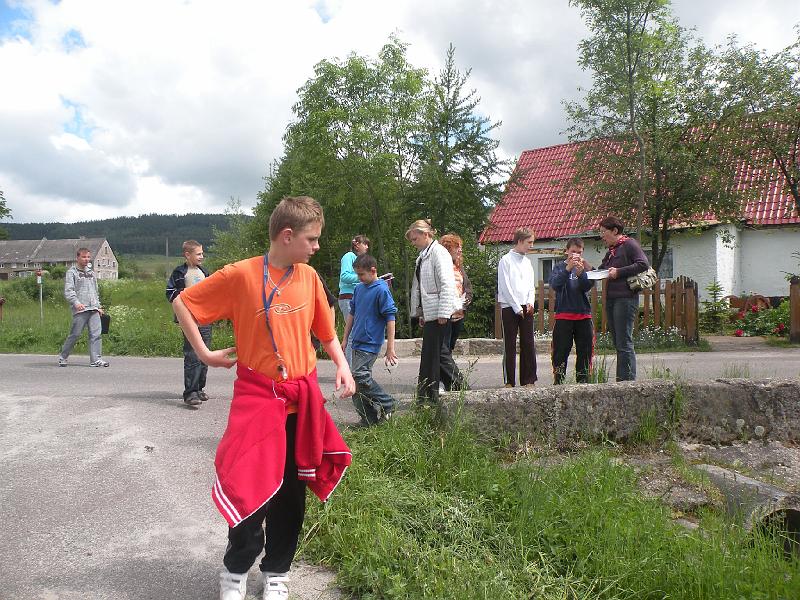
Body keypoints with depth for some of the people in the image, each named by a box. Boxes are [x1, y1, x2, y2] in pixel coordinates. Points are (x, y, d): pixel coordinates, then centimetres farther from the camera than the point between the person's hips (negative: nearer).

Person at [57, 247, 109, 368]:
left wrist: (98, 306, 20)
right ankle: (62, 357, 13)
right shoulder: (72, 272, 3)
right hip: (80, 309, -5)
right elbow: (68, 291, -8)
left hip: (93, 309, 5)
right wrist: (76, 302, -24)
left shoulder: (91, 272, 23)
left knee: (96, 333, -6)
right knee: (75, 334, -3)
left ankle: (96, 359, -7)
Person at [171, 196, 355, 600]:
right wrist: (205, 354, -4)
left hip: (302, 399, 4)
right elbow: (182, 303, -2)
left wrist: (341, 365, 2)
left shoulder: (309, 276, 2)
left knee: (292, 488, 11)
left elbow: (324, 328, 15)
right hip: (257, 397, -4)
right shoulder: (240, 275, -11)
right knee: (252, 487, -2)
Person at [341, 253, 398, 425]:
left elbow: (390, 318, -13)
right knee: (357, 384, 8)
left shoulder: (382, 290, -12)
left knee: (359, 377, -16)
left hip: (370, 344, -8)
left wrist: (390, 348, -15)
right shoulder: (359, 288, 10)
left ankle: (387, 405, 0)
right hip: (357, 343, 8)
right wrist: (345, 339, 19)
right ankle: (370, 417, 18)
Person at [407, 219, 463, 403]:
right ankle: (458, 386, 23)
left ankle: (427, 398, 3)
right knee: (440, 353, 13)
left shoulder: (438, 252, -11)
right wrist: (421, 314, 17)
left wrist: (443, 312, -21)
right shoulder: (423, 255, 17)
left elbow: (446, 283, -18)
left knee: (431, 354, -4)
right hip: (429, 312, 9)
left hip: (437, 312, -9)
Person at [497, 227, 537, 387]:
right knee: (510, 345, -2)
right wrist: (517, 307, -10)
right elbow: (505, 287, -9)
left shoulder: (527, 262, 15)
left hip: (526, 308, 5)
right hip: (510, 308, -5)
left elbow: (531, 285, 16)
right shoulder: (506, 260, -4)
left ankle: (528, 380, 9)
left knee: (528, 344, 3)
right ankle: (509, 381, 3)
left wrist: (530, 302, -2)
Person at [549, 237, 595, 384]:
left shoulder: (587, 267, 10)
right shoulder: (559, 267, 4)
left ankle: (583, 380, 15)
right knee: (561, 351, -4)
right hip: (563, 315, -3)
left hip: (584, 314, 3)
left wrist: (580, 272, -20)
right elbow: (554, 284, -12)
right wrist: (568, 268, -22)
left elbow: (587, 286, -4)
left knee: (584, 350, 6)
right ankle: (558, 381, 2)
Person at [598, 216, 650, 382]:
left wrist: (619, 272, -14)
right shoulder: (610, 251, 20)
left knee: (624, 343, -10)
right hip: (611, 299, 9)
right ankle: (621, 380, 14)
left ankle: (629, 380, -7)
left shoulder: (629, 244, -4)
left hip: (625, 299, -9)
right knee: (617, 343, 10)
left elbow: (644, 264, -15)